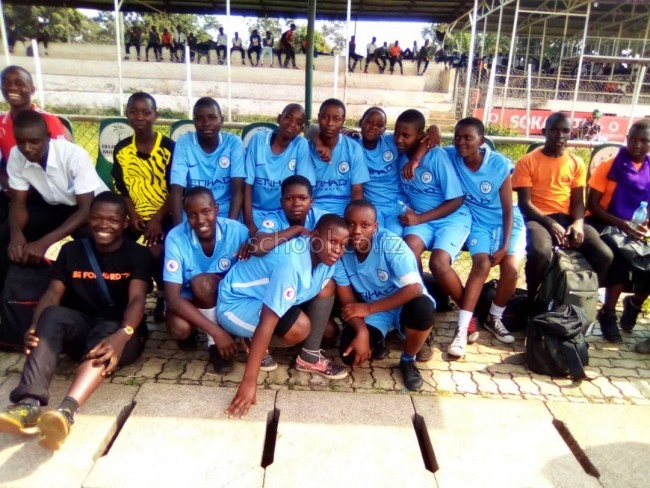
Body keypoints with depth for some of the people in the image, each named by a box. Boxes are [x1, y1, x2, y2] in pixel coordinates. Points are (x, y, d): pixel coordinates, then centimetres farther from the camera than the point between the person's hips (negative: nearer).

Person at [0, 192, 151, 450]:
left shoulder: (137, 254, -2)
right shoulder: (71, 250, 9)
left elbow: (137, 299, -17)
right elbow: (53, 293, -2)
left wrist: (122, 335, -38)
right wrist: (34, 328, -25)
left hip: (117, 331, -3)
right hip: (80, 327, 3)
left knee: (106, 336, -37)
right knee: (53, 316, -29)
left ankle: (66, 411, -61)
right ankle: (29, 403, -47)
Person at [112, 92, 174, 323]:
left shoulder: (169, 147, -7)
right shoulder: (121, 149, 4)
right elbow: (122, 189, 6)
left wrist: (157, 220, -15)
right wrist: (133, 216, -10)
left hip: (164, 214, -4)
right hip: (134, 215, 4)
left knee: (157, 252, -25)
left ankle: (163, 294, 3)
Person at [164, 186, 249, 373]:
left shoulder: (237, 231, -22)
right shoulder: (176, 238, -24)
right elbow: (172, 296, -28)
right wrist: (216, 331, -35)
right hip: (189, 297, 0)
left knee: (202, 282, -33)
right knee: (179, 329, -33)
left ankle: (214, 343, -9)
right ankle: (213, 340, 2)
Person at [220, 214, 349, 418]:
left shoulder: (326, 256, -10)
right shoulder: (291, 263, -36)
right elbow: (267, 323, -38)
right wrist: (249, 381, -37)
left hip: (266, 294, 9)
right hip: (235, 303, -8)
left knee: (327, 287, -5)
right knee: (300, 328, -30)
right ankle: (253, 342, 0)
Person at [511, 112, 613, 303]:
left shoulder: (576, 163, 13)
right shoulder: (527, 162, -1)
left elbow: (578, 201, 9)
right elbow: (525, 203, -7)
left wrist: (578, 223, -12)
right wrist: (550, 223, -20)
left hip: (567, 218, 4)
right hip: (538, 218, -4)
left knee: (604, 255, -19)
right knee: (541, 252, -37)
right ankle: (532, 301, -10)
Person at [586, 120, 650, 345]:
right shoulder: (608, 167, -1)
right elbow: (592, 205, -6)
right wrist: (620, 223, -19)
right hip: (606, 226, -4)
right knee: (620, 257, -33)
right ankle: (608, 314, -12)